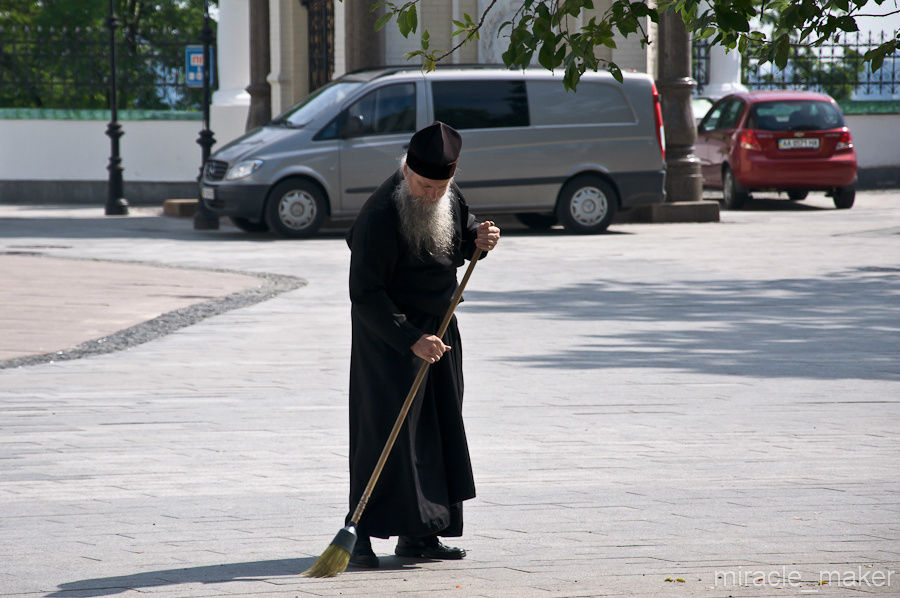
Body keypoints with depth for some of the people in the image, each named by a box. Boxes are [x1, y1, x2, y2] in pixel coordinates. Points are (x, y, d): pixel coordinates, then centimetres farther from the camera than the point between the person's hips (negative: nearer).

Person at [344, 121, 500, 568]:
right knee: (384, 428, -12)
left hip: (438, 325, 8)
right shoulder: (380, 216, -25)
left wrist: (478, 240, -5)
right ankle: (361, 534, -9)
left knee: (439, 426, 8)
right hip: (388, 330, -8)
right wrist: (411, 340, -29)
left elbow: (459, 237, 20)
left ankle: (418, 534, 14)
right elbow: (366, 295, -24)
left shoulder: (449, 197, -1)